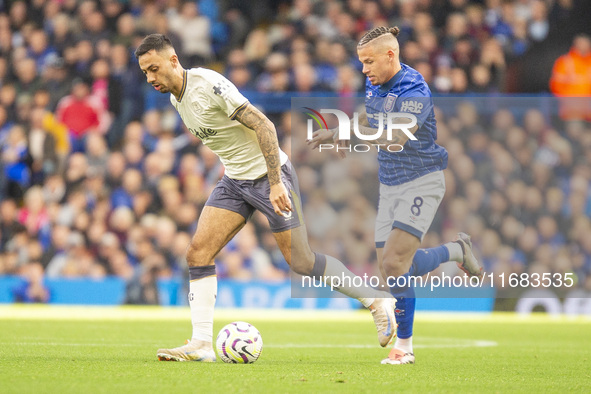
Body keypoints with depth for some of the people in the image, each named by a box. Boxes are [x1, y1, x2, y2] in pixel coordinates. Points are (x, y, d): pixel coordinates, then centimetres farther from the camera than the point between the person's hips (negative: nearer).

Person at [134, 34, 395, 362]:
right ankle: (201, 344, -7)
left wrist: (276, 183, -28)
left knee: (301, 261, -5)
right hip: (234, 181, 8)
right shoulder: (177, 97, 5)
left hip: (269, 175, -8)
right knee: (198, 252, -7)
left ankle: (377, 301, 11)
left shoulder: (208, 84, -23)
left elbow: (264, 125, -25)